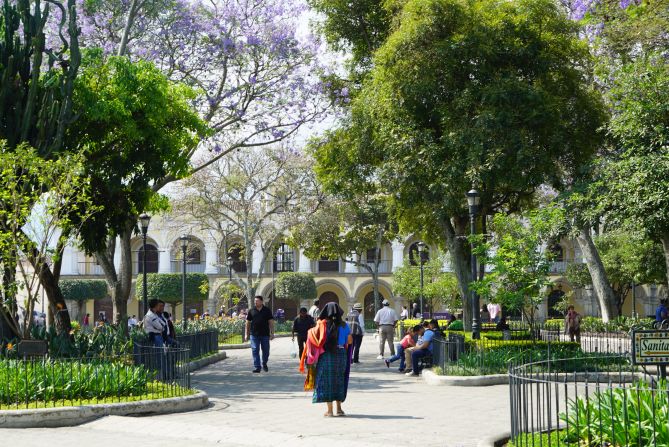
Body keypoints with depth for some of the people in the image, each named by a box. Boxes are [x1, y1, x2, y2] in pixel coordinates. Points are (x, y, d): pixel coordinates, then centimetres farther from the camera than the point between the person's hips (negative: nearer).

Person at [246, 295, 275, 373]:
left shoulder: (267, 310, 4)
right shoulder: (251, 311, 6)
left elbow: (271, 322, 3)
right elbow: (248, 323, 9)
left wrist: (272, 333, -4)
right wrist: (247, 334, 6)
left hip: (265, 334, 0)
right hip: (254, 334, 0)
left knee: (266, 350, 8)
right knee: (255, 351, -4)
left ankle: (264, 364, 31)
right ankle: (257, 367, -1)